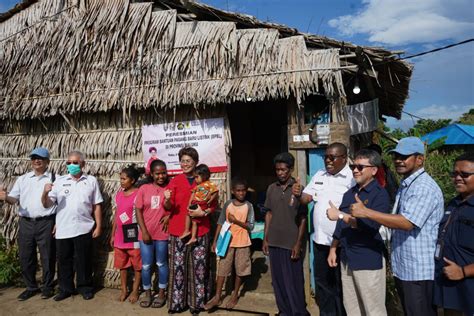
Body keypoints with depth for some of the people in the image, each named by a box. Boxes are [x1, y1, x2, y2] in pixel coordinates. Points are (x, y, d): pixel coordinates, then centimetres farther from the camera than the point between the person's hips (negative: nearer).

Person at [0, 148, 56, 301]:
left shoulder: (55, 179, -2)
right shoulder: (22, 179, 10)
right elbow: (14, 199, 6)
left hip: (46, 223, -4)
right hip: (25, 223, 4)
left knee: (47, 257, 5)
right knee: (25, 257, 11)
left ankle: (48, 287, 22)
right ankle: (31, 287, 28)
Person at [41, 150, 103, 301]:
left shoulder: (91, 181, 2)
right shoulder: (59, 181, 4)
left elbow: (97, 205, 3)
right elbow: (47, 204, 0)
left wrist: (98, 226, -1)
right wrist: (45, 193, -20)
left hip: (84, 229, -1)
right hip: (63, 230, 2)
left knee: (84, 260, 8)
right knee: (64, 261, 12)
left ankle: (85, 287, 24)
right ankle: (65, 289, 28)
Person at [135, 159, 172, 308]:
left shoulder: (169, 189, -3)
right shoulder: (144, 189, -2)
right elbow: (138, 211, -1)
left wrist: (168, 199, -23)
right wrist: (144, 232, -6)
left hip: (162, 233, -1)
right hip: (146, 233, 1)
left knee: (162, 264, 11)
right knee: (146, 265, 10)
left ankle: (161, 293, 26)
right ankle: (147, 293, 27)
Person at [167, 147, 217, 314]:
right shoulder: (175, 181, 1)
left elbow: (214, 204, 7)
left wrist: (204, 212, -12)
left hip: (200, 230, 1)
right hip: (178, 231, -1)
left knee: (200, 266, 7)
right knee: (178, 267, 2)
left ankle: (197, 301, 22)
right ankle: (177, 302, 17)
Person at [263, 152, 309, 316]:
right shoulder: (271, 188, 6)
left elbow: (303, 218, -6)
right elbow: (269, 214, 11)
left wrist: (298, 243, -11)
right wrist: (265, 238, 8)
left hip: (291, 243, -4)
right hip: (274, 242, 5)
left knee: (294, 281, 3)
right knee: (278, 280, 13)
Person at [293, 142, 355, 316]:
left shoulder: (352, 177, -13)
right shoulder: (319, 175, 8)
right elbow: (306, 199, 8)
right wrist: (299, 194, -12)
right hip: (320, 239, 6)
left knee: (341, 285, 10)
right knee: (322, 282, 19)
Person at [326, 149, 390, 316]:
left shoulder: (380, 194, -11)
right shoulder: (350, 193, 11)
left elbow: (371, 226, -23)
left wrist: (341, 215, -21)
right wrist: (333, 249, 13)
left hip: (368, 260, -7)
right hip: (347, 258, 7)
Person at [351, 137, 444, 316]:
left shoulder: (424, 187, -19)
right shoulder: (405, 185, 14)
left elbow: (407, 222, -28)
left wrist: (366, 212, -26)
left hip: (419, 271, -9)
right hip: (404, 268, 10)